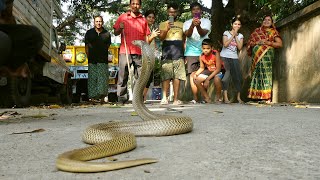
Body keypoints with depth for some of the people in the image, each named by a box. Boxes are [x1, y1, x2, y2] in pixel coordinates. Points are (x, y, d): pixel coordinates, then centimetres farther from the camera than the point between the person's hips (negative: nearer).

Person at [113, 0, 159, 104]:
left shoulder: (143, 20, 17)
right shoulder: (123, 17, 12)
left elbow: (146, 39, 15)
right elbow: (115, 33, 12)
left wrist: (152, 36, -5)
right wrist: (120, 28, -8)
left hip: (139, 53, 2)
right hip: (125, 52, -2)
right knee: (123, 77, -4)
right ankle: (121, 99, 1)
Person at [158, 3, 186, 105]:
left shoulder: (181, 25, 21)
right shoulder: (163, 24, 14)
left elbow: (184, 40, 20)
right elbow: (161, 38, 1)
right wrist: (166, 29, -17)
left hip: (179, 54, 2)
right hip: (167, 54, -2)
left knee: (177, 77, -4)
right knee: (166, 77, -8)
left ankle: (175, 99, -2)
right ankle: (164, 98, -10)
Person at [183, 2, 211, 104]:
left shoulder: (206, 21, 8)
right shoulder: (187, 23, 11)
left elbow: (203, 33, -11)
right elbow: (187, 34, -9)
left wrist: (198, 26, -33)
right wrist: (192, 25, -30)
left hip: (204, 52, 0)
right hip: (191, 53, 1)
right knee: (192, 75, -8)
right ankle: (195, 98, -9)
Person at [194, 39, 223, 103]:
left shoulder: (216, 54, -26)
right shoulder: (201, 56, -12)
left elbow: (218, 69, -26)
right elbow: (202, 68, 0)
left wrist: (208, 79, -30)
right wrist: (196, 74, -22)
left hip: (218, 71, -5)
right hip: (208, 71, 5)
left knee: (216, 79, -38)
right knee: (196, 80, -13)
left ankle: (218, 97, -11)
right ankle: (207, 97, 4)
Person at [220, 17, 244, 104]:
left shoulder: (240, 36, 12)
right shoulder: (226, 33, 3)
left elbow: (240, 47, -3)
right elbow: (225, 44, -11)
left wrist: (236, 36, -5)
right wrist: (233, 35, -8)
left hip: (234, 57, 4)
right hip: (225, 56, -4)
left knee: (238, 76, -2)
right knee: (227, 73, -18)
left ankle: (238, 97, 10)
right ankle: (225, 97, -17)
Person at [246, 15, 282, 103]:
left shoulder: (273, 32, 14)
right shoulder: (257, 31, 21)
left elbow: (280, 44, 6)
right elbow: (250, 42, 16)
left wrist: (268, 43, -7)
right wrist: (256, 43, -4)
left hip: (267, 55, -2)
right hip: (256, 56, 3)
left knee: (266, 73, -13)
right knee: (256, 74, -5)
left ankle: (267, 97, -16)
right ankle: (257, 96, -4)